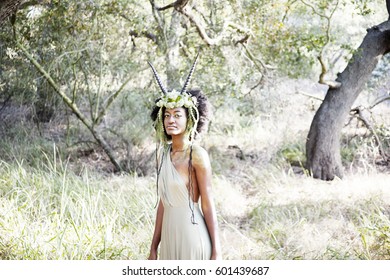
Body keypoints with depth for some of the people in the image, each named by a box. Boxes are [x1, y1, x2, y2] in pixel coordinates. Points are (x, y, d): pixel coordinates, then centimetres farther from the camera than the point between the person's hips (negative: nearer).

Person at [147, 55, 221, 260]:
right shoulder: (163, 154, 8)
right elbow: (163, 202, 13)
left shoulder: (197, 155, -10)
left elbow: (208, 204, -9)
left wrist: (216, 251, -10)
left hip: (193, 234, -6)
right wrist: (154, 247, 13)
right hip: (169, 235, 6)